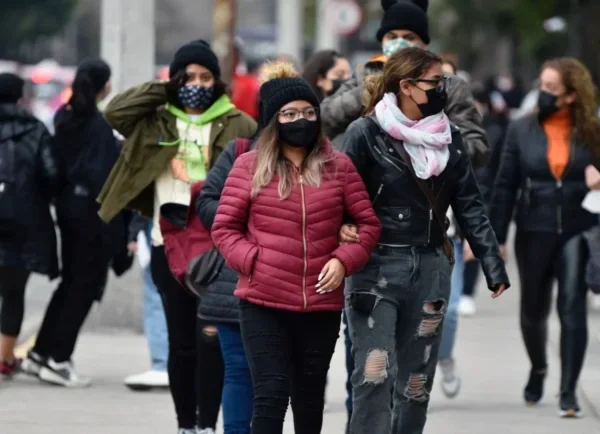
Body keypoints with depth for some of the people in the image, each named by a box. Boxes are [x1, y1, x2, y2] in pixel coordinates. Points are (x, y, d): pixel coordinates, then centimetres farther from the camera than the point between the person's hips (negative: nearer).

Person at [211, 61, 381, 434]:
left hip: (322, 305, 2)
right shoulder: (250, 166, 1)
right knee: (271, 395, -9)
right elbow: (225, 228, 4)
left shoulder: (338, 167, 6)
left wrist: (343, 260, -7)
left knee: (309, 398, 15)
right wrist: (252, 260, -12)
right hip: (263, 304, -2)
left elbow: (368, 223, 9)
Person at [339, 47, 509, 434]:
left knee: (417, 381, 8)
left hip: (430, 268, 5)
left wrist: (494, 268, 4)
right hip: (378, 266, -5)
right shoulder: (367, 133, -6)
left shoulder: (449, 137, 9)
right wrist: (343, 231, -26)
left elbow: (470, 207, 10)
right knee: (374, 376, -14)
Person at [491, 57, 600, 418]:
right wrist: (496, 238, -1)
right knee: (533, 310, 13)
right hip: (534, 231, 2)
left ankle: (569, 391, -6)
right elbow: (506, 187, 1)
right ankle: (538, 368, 41)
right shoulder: (522, 130, 1)